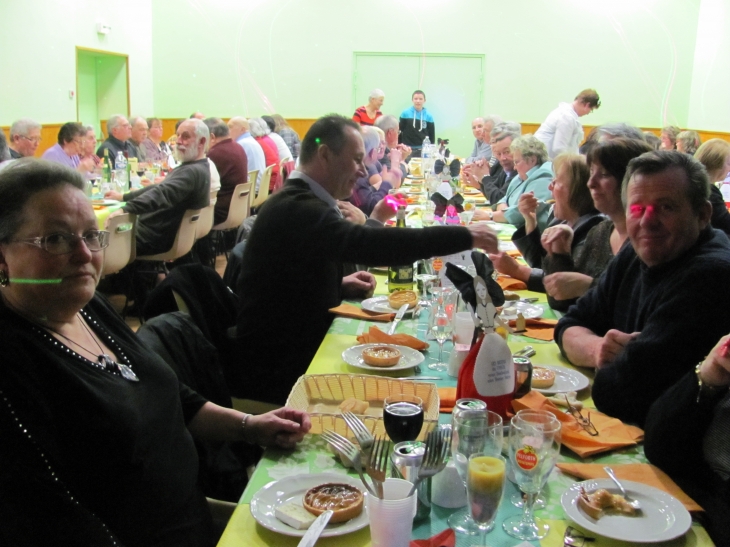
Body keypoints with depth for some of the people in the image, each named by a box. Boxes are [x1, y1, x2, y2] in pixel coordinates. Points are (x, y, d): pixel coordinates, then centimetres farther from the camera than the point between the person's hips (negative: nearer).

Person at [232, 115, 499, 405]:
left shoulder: (299, 201, 9)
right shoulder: (296, 208, -22)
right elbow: (368, 244, -36)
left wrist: (341, 285, 2)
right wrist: (465, 236, -29)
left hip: (296, 347, 9)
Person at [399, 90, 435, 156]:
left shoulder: (428, 116, 0)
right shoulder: (405, 113, -3)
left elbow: (432, 134, 6)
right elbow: (399, 131, 1)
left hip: (423, 149, 1)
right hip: (407, 149, -1)